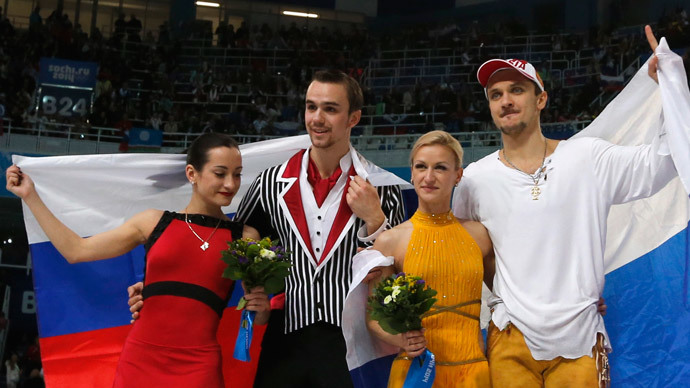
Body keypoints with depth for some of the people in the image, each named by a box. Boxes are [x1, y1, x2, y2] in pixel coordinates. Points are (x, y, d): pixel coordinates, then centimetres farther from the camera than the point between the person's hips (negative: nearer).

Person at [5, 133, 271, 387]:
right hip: (139, 361, 1)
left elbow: (256, 318, 11)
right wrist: (30, 196, 12)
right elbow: (76, 251, 10)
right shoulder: (154, 222, 5)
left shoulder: (245, 237, 3)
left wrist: (261, 309, -12)